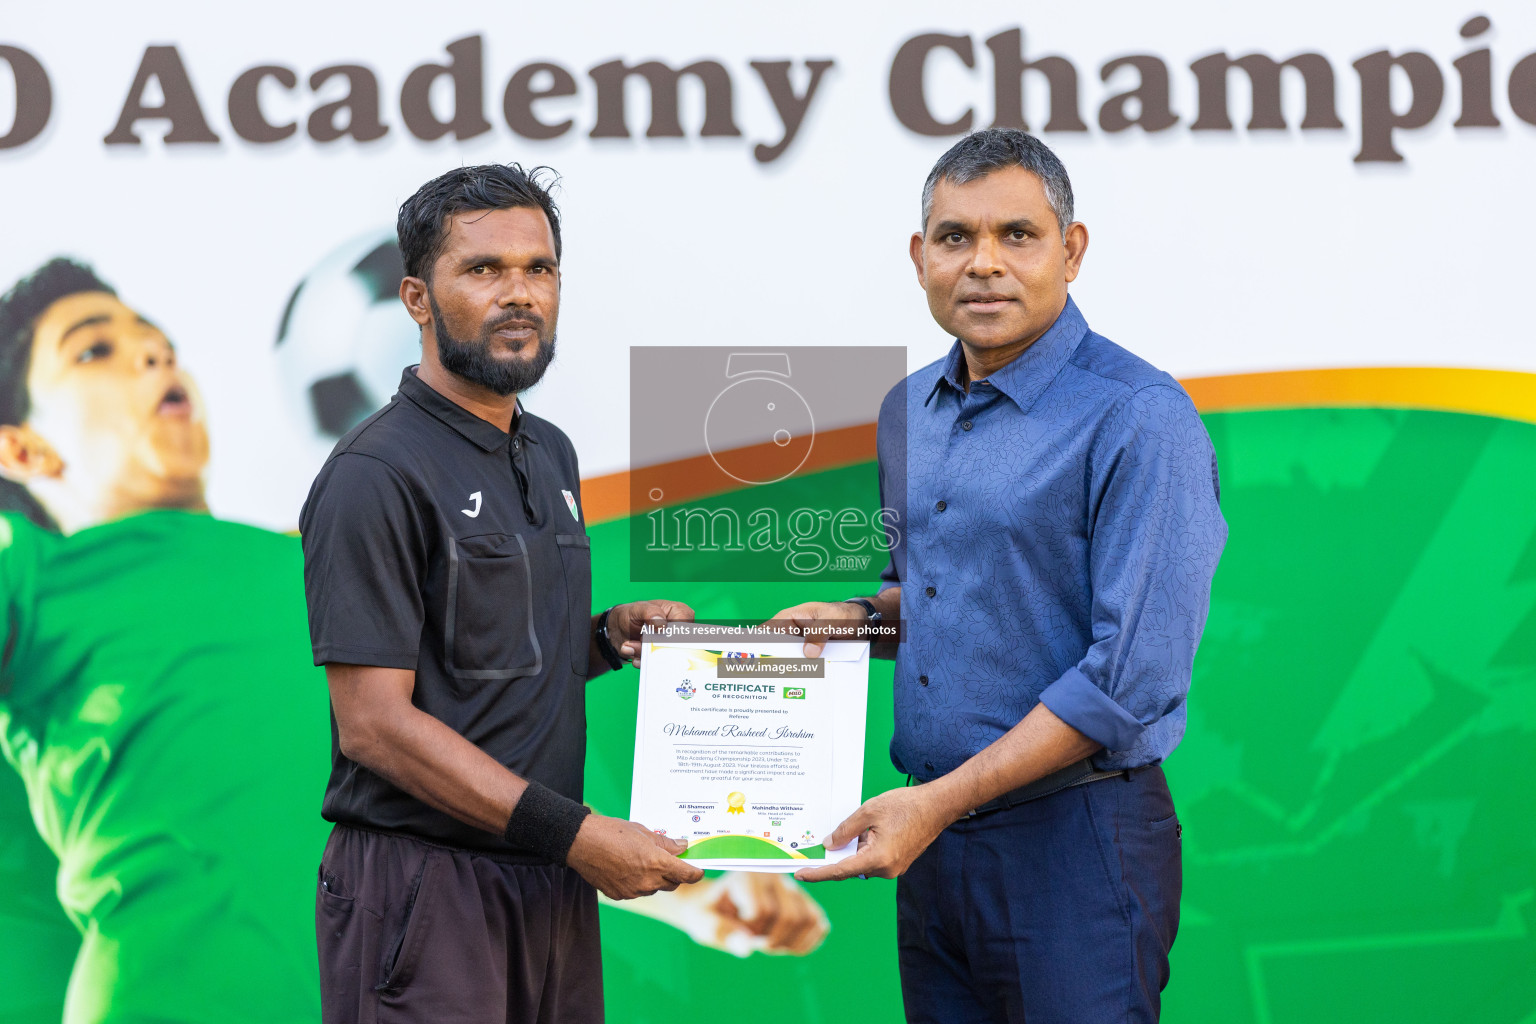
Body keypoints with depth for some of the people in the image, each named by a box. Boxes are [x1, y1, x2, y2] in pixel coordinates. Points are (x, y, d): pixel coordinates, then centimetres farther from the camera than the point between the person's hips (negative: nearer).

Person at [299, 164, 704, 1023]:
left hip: (554, 884, 8)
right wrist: (574, 832, -21)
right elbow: (374, 722, -18)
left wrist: (608, 637, 3)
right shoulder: (378, 475, -13)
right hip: (426, 883, -8)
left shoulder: (552, 455, 14)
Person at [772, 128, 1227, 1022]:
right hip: (931, 839, 7)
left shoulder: (1140, 419, -14)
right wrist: (862, 617, 4)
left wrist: (936, 803, -21)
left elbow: (1132, 677, -20)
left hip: (1073, 841, -7)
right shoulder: (909, 411, 10)